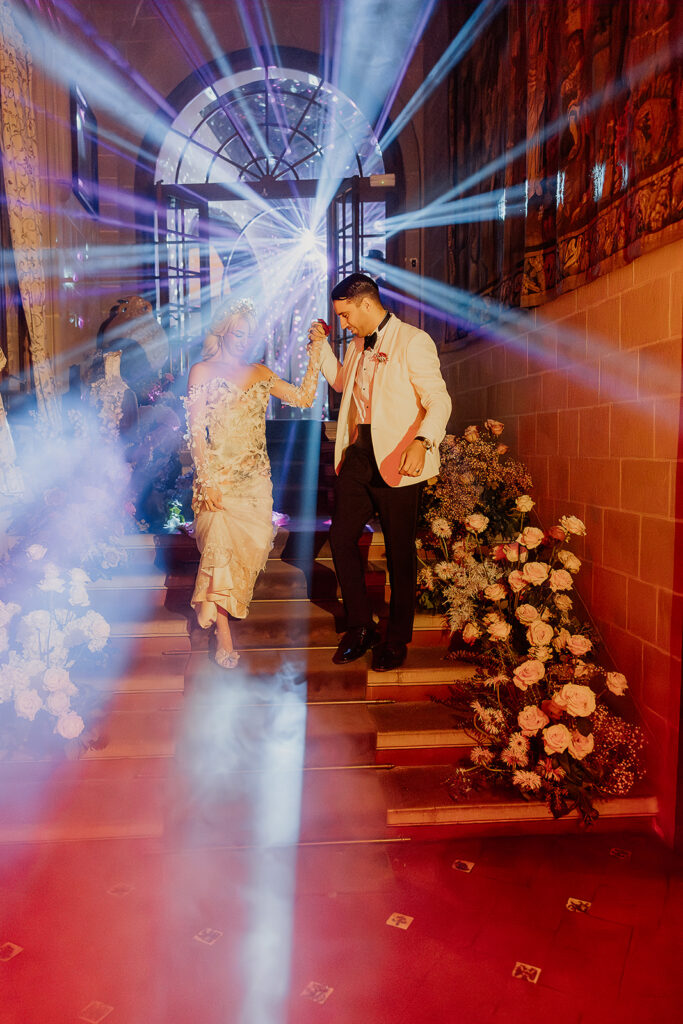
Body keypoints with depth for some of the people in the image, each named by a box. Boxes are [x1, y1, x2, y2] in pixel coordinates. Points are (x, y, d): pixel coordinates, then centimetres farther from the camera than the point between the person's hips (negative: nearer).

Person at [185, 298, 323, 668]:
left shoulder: (260, 373, 12)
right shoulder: (202, 371, -1)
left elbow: (304, 398, 9)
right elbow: (196, 432, -6)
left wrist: (315, 358, 1)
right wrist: (207, 481, -13)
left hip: (256, 475, 5)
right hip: (219, 473, -5)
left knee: (253, 545, 3)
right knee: (221, 547, -8)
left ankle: (213, 607, 30)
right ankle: (223, 634, 5)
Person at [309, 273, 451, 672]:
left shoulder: (412, 341, -7)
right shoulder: (357, 346, 17)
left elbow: (439, 400, -14)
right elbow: (341, 382, 36)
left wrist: (422, 441, -30)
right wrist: (322, 346, 22)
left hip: (396, 460, -7)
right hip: (357, 456, 8)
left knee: (400, 552, 3)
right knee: (342, 539, 7)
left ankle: (397, 640, 19)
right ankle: (361, 628, 23)